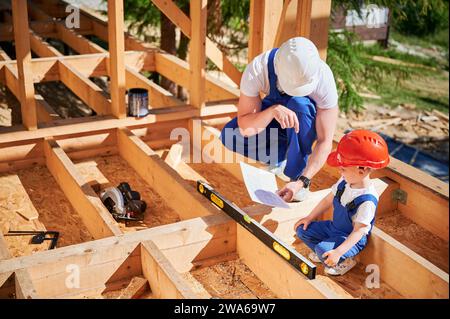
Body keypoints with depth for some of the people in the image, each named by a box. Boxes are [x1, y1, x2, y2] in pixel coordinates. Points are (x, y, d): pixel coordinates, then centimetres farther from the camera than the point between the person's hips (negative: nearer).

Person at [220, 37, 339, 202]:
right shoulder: (257, 70, -32)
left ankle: (297, 175, -21)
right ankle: (278, 159, 2)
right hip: (271, 111, 2)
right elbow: (244, 128, -29)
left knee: (299, 103, -38)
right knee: (230, 136, -23)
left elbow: (325, 142, -33)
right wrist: (273, 110, -48)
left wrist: (302, 182, -44)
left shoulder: (323, 78, -34)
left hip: (308, 117, -2)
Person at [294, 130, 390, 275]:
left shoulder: (367, 200, -32)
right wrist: (309, 218, 7)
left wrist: (338, 252, -36)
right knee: (302, 229, 0)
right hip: (334, 227, 8)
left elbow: (359, 231, -29)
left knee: (323, 249, -30)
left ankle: (344, 261, 0)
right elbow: (329, 200, 7)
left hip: (351, 238, -8)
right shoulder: (344, 182, -9)